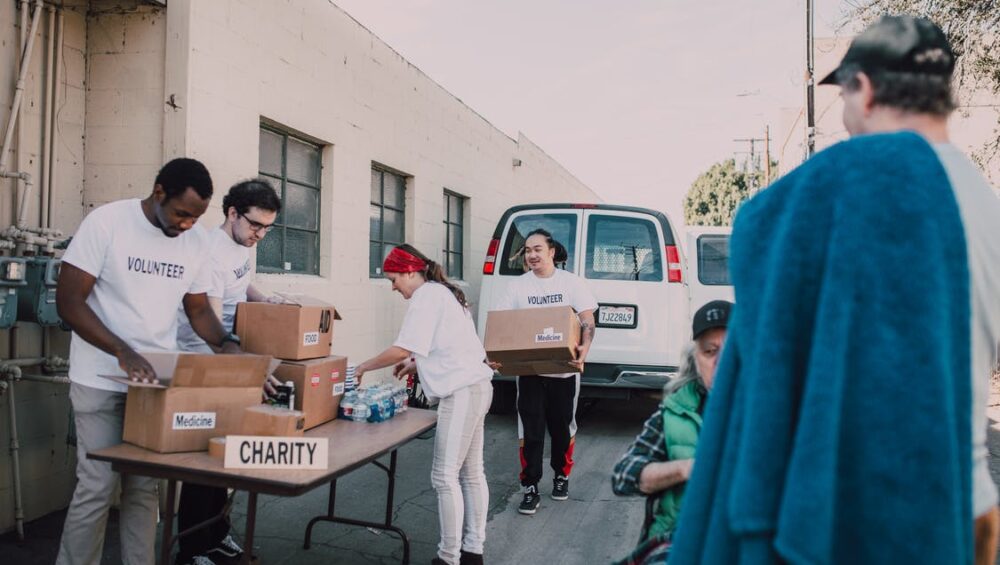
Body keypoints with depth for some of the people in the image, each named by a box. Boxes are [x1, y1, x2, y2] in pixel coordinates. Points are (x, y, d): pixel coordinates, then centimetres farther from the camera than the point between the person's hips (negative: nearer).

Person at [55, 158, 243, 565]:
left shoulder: (196, 243, 2)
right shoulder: (107, 222, -12)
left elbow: (198, 307, 13)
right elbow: (68, 301, -13)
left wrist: (226, 343, -7)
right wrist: (123, 352, -25)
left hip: (158, 380, 4)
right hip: (102, 381, -4)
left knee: (144, 487, 8)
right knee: (98, 486, 0)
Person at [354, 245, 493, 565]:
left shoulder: (426, 295, -10)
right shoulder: (442, 292, 19)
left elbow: (403, 348, -17)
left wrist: (364, 367, -5)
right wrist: (417, 364, 16)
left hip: (462, 391, -10)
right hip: (474, 386, 10)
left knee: (445, 475, -6)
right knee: (471, 472, 13)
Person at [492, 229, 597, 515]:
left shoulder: (570, 282, -2)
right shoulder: (518, 285, 1)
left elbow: (587, 320, -6)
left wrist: (584, 349, -26)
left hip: (564, 370, 0)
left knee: (562, 427, 13)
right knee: (530, 431, 0)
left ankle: (561, 476, 35)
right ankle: (530, 489, 11)